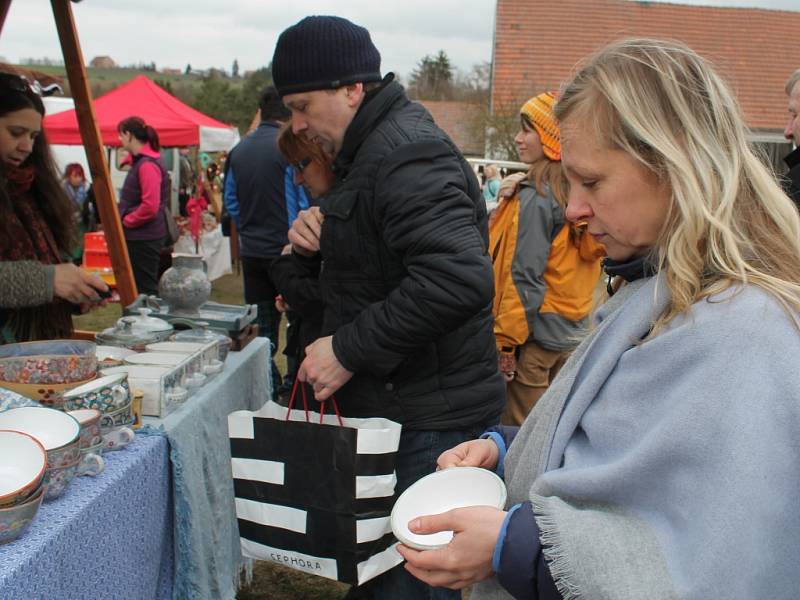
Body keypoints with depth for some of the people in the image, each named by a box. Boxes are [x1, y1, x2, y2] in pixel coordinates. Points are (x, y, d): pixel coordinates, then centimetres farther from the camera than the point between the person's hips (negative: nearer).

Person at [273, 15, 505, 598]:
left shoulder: (405, 154, -19)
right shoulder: (369, 149, 15)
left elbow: (458, 278, -32)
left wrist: (348, 349, -24)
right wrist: (322, 235, 4)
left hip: (426, 416, -10)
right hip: (390, 403, 10)